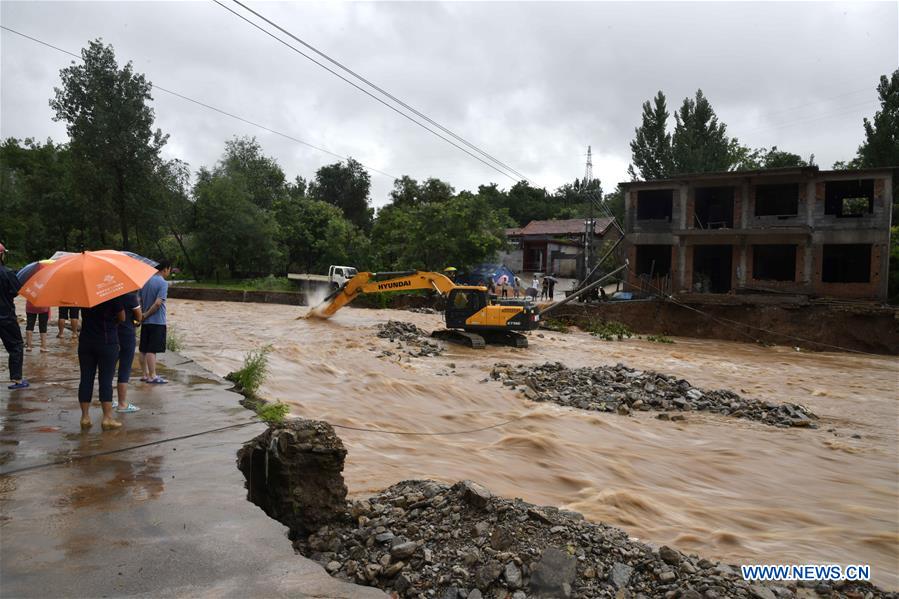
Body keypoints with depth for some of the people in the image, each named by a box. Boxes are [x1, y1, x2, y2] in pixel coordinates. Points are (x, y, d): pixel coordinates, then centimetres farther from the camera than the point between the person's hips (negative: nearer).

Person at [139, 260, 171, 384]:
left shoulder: (146, 280, 8)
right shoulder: (163, 283, -14)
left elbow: (139, 300, 8)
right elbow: (158, 303, -22)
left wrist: (142, 315, 10)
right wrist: (146, 315, -11)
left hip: (145, 322, 7)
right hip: (157, 321, -7)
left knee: (143, 349, 12)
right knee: (152, 350, -4)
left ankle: (145, 374, 21)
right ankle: (152, 376, 0)